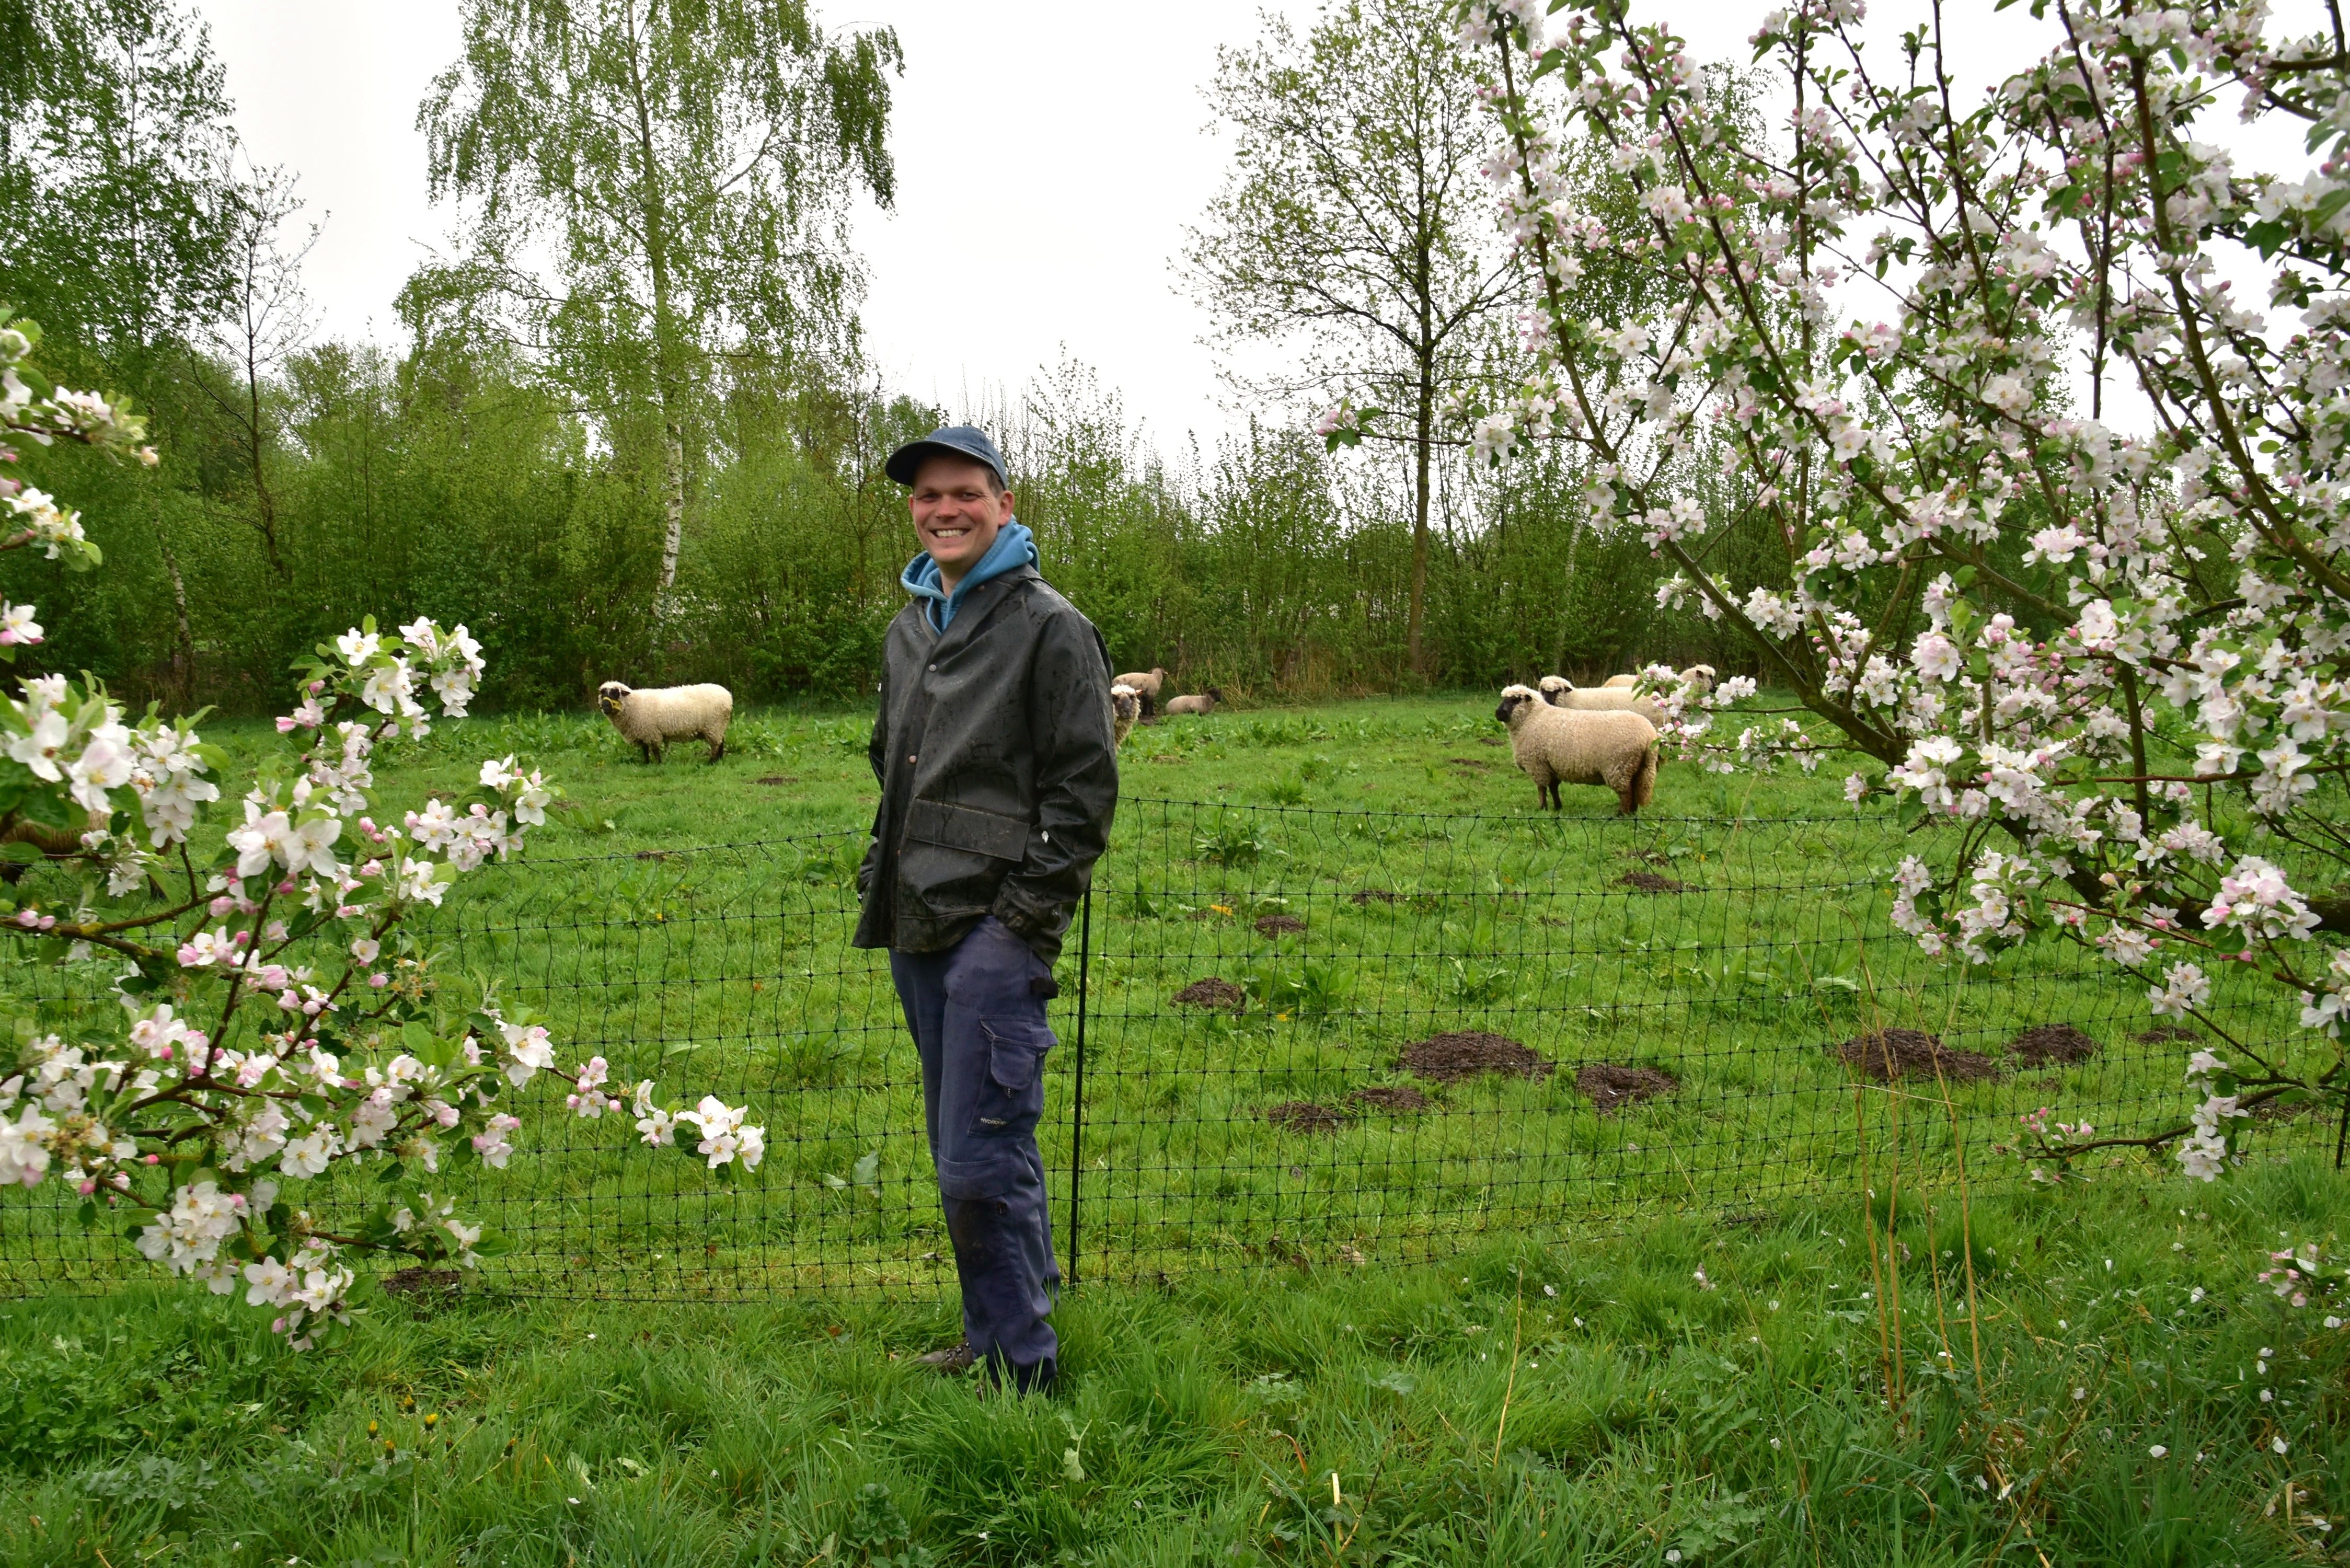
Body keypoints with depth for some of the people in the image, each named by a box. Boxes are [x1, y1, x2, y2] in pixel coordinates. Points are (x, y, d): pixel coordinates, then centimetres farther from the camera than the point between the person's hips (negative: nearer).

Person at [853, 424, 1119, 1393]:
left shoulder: (1050, 628, -6)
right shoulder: (908, 631, 17)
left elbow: (1084, 786, -10)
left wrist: (1027, 915, -15)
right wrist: (885, 877, 15)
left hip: (997, 928, -8)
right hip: (918, 929, 8)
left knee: (981, 1163, -10)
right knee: (962, 1145, 16)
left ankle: (1021, 1369, 2)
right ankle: (1000, 1332, 29)